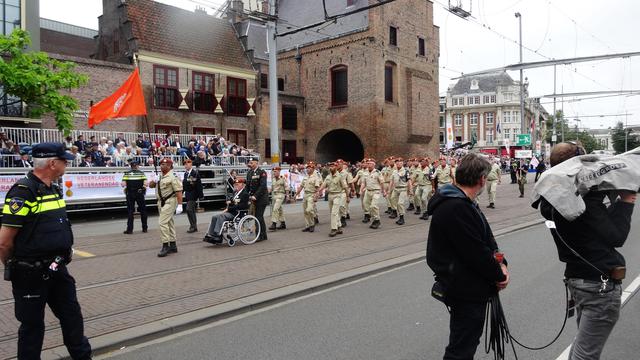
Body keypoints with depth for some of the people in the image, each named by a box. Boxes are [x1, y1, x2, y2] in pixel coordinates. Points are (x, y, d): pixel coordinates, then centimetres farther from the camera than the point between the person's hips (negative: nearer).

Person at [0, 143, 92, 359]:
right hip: (31, 274, -8)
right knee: (32, 325, 9)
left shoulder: (54, 189, 8)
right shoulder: (23, 192, -20)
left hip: (57, 269, 8)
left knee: (72, 317, 17)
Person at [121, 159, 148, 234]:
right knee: (143, 210, 13)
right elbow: (145, 184, -13)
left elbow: (123, 184, -13)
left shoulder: (127, 174, -2)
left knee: (130, 211, 5)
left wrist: (127, 185, 8)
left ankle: (129, 229, 2)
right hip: (140, 194, 0)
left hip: (130, 194, 0)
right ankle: (144, 228, 18)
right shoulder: (141, 173, -2)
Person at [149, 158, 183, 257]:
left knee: (162, 222, -15)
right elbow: (150, 185, 18)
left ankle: (165, 246, -11)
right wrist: (153, 182, -6)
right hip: (161, 202, 9)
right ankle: (173, 246, 20)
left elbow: (178, 191, -19)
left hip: (170, 201, -9)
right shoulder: (160, 176, 14)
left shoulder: (173, 176, -13)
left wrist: (180, 205, -25)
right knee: (169, 223, 13)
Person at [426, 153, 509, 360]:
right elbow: (476, 253, -26)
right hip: (465, 291, -11)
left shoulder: (464, 203, 10)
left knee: (468, 340, 25)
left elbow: (487, 237, 13)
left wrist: (500, 264, -2)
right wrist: (500, 276, -10)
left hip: (472, 288, 11)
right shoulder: (456, 208, -26)